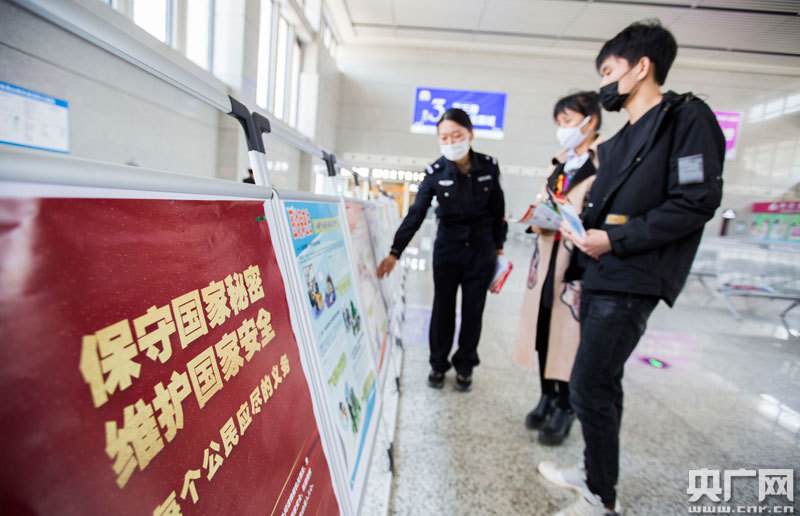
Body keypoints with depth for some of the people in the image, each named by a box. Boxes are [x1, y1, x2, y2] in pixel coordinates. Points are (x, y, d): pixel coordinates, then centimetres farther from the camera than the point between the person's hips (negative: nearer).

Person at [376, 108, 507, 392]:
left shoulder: (488, 166, -7)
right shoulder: (436, 172, -10)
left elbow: (498, 209, 3)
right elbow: (415, 215, -14)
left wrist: (499, 246, 6)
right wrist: (394, 253, -21)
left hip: (481, 249, 1)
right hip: (447, 248, -1)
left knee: (473, 310, 8)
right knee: (443, 307, 7)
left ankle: (464, 366, 28)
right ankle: (438, 365, 26)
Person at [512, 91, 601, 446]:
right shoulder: (560, 163, 20)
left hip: (580, 260, -7)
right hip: (547, 255, 7)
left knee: (570, 332, 0)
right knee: (544, 329, 11)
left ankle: (565, 407, 17)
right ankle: (548, 396, 28)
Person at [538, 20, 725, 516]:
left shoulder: (687, 117, -5)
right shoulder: (620, 140, 20)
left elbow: (698, 201, -15)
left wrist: (614, 240, -20)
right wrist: (580, 227, 5)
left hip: (630, 283, -9)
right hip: (600, 277, 9)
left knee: (590, 387, -6)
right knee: (600, 383, 17)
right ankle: (594, 470, 34)